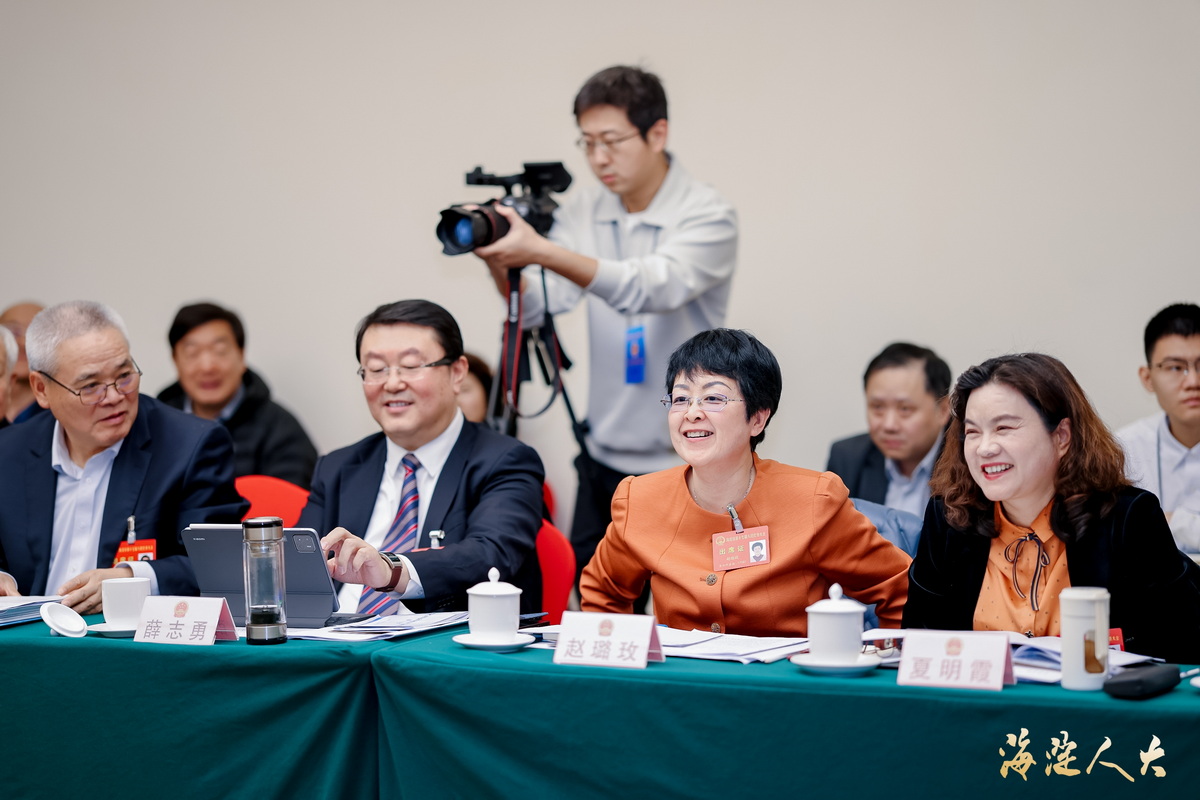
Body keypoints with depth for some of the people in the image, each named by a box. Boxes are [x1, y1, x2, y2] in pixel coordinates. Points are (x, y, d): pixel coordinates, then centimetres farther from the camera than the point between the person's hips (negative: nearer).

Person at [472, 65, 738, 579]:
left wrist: (542, 252, -40)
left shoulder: (708, 217, -13)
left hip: (685, 465, -5)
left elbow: (653, 288, -31)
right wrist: (499, 261, -25)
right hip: (604, 461, 5)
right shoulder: (585, 213, 6)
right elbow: (539, 308, -4)